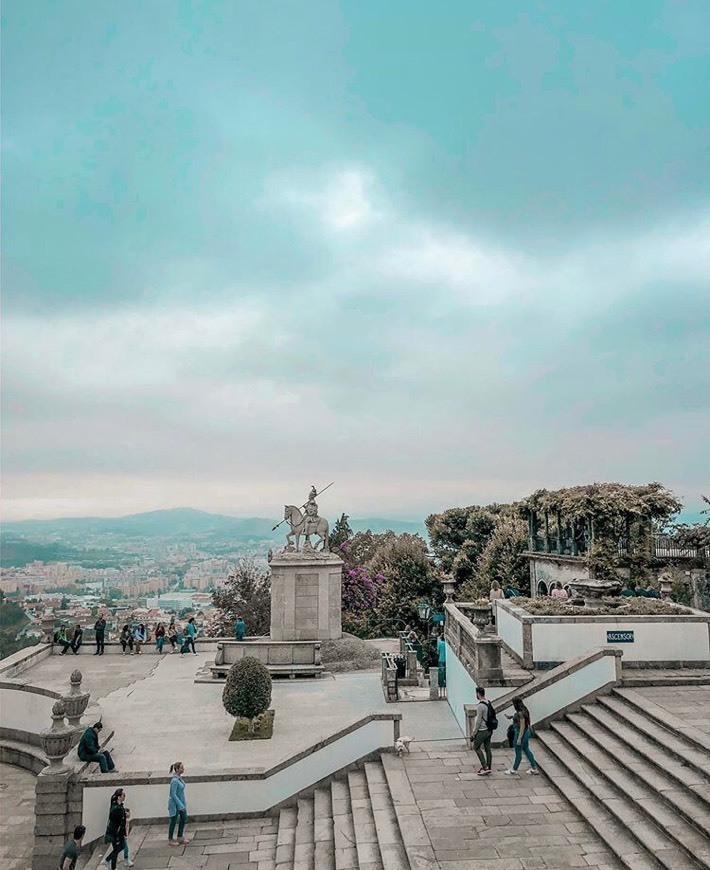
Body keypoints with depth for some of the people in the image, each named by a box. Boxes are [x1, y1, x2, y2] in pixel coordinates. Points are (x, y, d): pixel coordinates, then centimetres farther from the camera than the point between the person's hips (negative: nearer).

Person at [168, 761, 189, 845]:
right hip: (175, 804, -9)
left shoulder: (180, 778, 0)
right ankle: (170, 840, 26)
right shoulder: (174, 780, -27)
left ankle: (180, 837, 30)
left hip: (181, 802, 9)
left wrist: (184, 803, 16)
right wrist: (181, 805, -22)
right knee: (173, 821, 8)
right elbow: (173, 794, -26)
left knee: (184, 818, 15)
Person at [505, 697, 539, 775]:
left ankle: (514, 770, 22)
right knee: (526, 750, 20)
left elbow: (522, 726, -26)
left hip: (521, 733, -9)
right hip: (527, 732, 9)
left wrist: (519, 738, -23)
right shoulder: (524, 710, 2)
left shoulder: (520, 713, -27)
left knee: (518, 752, 6)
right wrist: (511, 716, 15)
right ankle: (534, 769, 27)